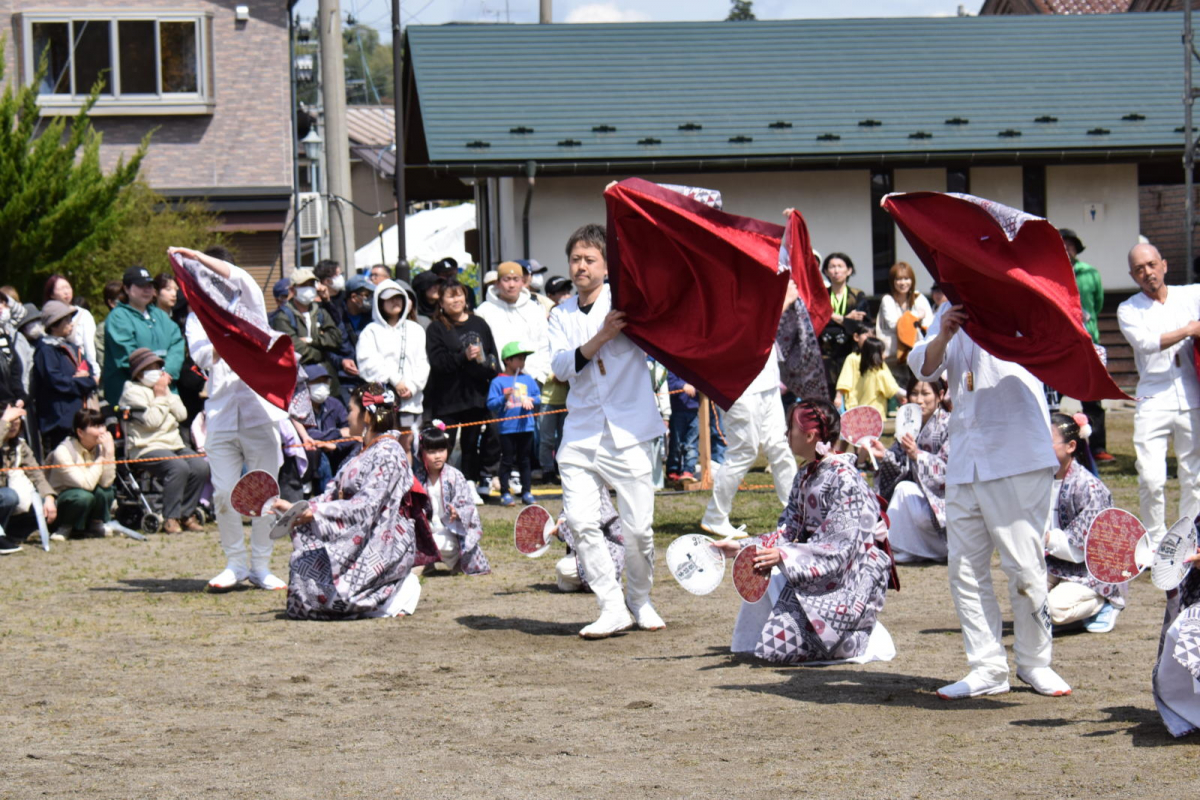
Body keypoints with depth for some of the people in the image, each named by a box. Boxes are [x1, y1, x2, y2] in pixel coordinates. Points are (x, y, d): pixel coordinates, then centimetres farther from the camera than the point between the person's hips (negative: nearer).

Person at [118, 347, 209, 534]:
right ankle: (170, 518, -27)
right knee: (179, 467, -34)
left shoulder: (161, 386, 21)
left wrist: (167, 392, 3)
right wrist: (160, 396, -4)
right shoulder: (133, 392, -2)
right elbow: (152, 421, -15)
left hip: (174, 445, 7)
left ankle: (186, 514, -7)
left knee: (201, 467, -19)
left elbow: (182, 415, 10)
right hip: (147, 448, -7)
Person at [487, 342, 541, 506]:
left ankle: (527, 492, 14)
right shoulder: (498, 382, -3)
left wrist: (530, 400, -8)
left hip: (526, 426, 4)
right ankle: (505, 493, 4)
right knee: (507, 461, 0)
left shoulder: (528, 380, 11)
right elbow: (491, 404, -8)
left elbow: (538, 398, 12)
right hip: (507, 428, -4)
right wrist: (504, 398, -23)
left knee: (525, 461, 9)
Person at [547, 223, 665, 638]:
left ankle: (640, 600, 21)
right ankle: (613, 606, -3)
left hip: (628, 432, -3)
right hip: (580, 435, 3)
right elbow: (560, 366, -1)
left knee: (638, 527, -2)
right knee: (580, 521, -12)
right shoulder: (561, 315, 13)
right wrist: (599, 339, -15)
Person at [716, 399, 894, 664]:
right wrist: (741, 547, 0)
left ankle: (865, 641, 3)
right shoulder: (805, 478, 11)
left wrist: (784, 557, -35)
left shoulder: (844, 479, -18)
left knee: (779, 645, -16)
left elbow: (843, 547, -25)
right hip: (817, 576, 10)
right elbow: (788, 532, 10)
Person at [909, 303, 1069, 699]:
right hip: (965, 458, 6)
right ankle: (987, 669, 11)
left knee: (1025, 568, -4)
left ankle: (1034, 662, 11)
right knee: (964, 570, 4)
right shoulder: (952, 312, 20)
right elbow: (924, 367, 9)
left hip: (1018, 455, -6)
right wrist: (943, 336, -11)